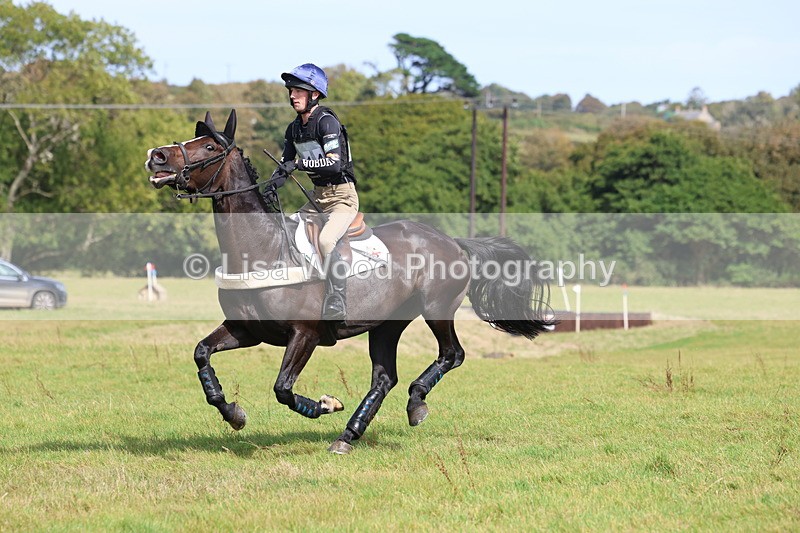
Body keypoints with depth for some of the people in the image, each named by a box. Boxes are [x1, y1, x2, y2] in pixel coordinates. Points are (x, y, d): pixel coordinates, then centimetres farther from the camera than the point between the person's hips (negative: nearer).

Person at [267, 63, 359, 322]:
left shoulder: (327, 122, -17)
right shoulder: (294, 129, 8)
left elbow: (335, 163, -27)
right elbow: (285, 164, 15)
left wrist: (300, 163, -34)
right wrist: (273, 184, -6)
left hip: (342, 196, -9)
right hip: (318, 196, 9)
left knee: (326, 241, -30)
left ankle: (337, 303, -27)